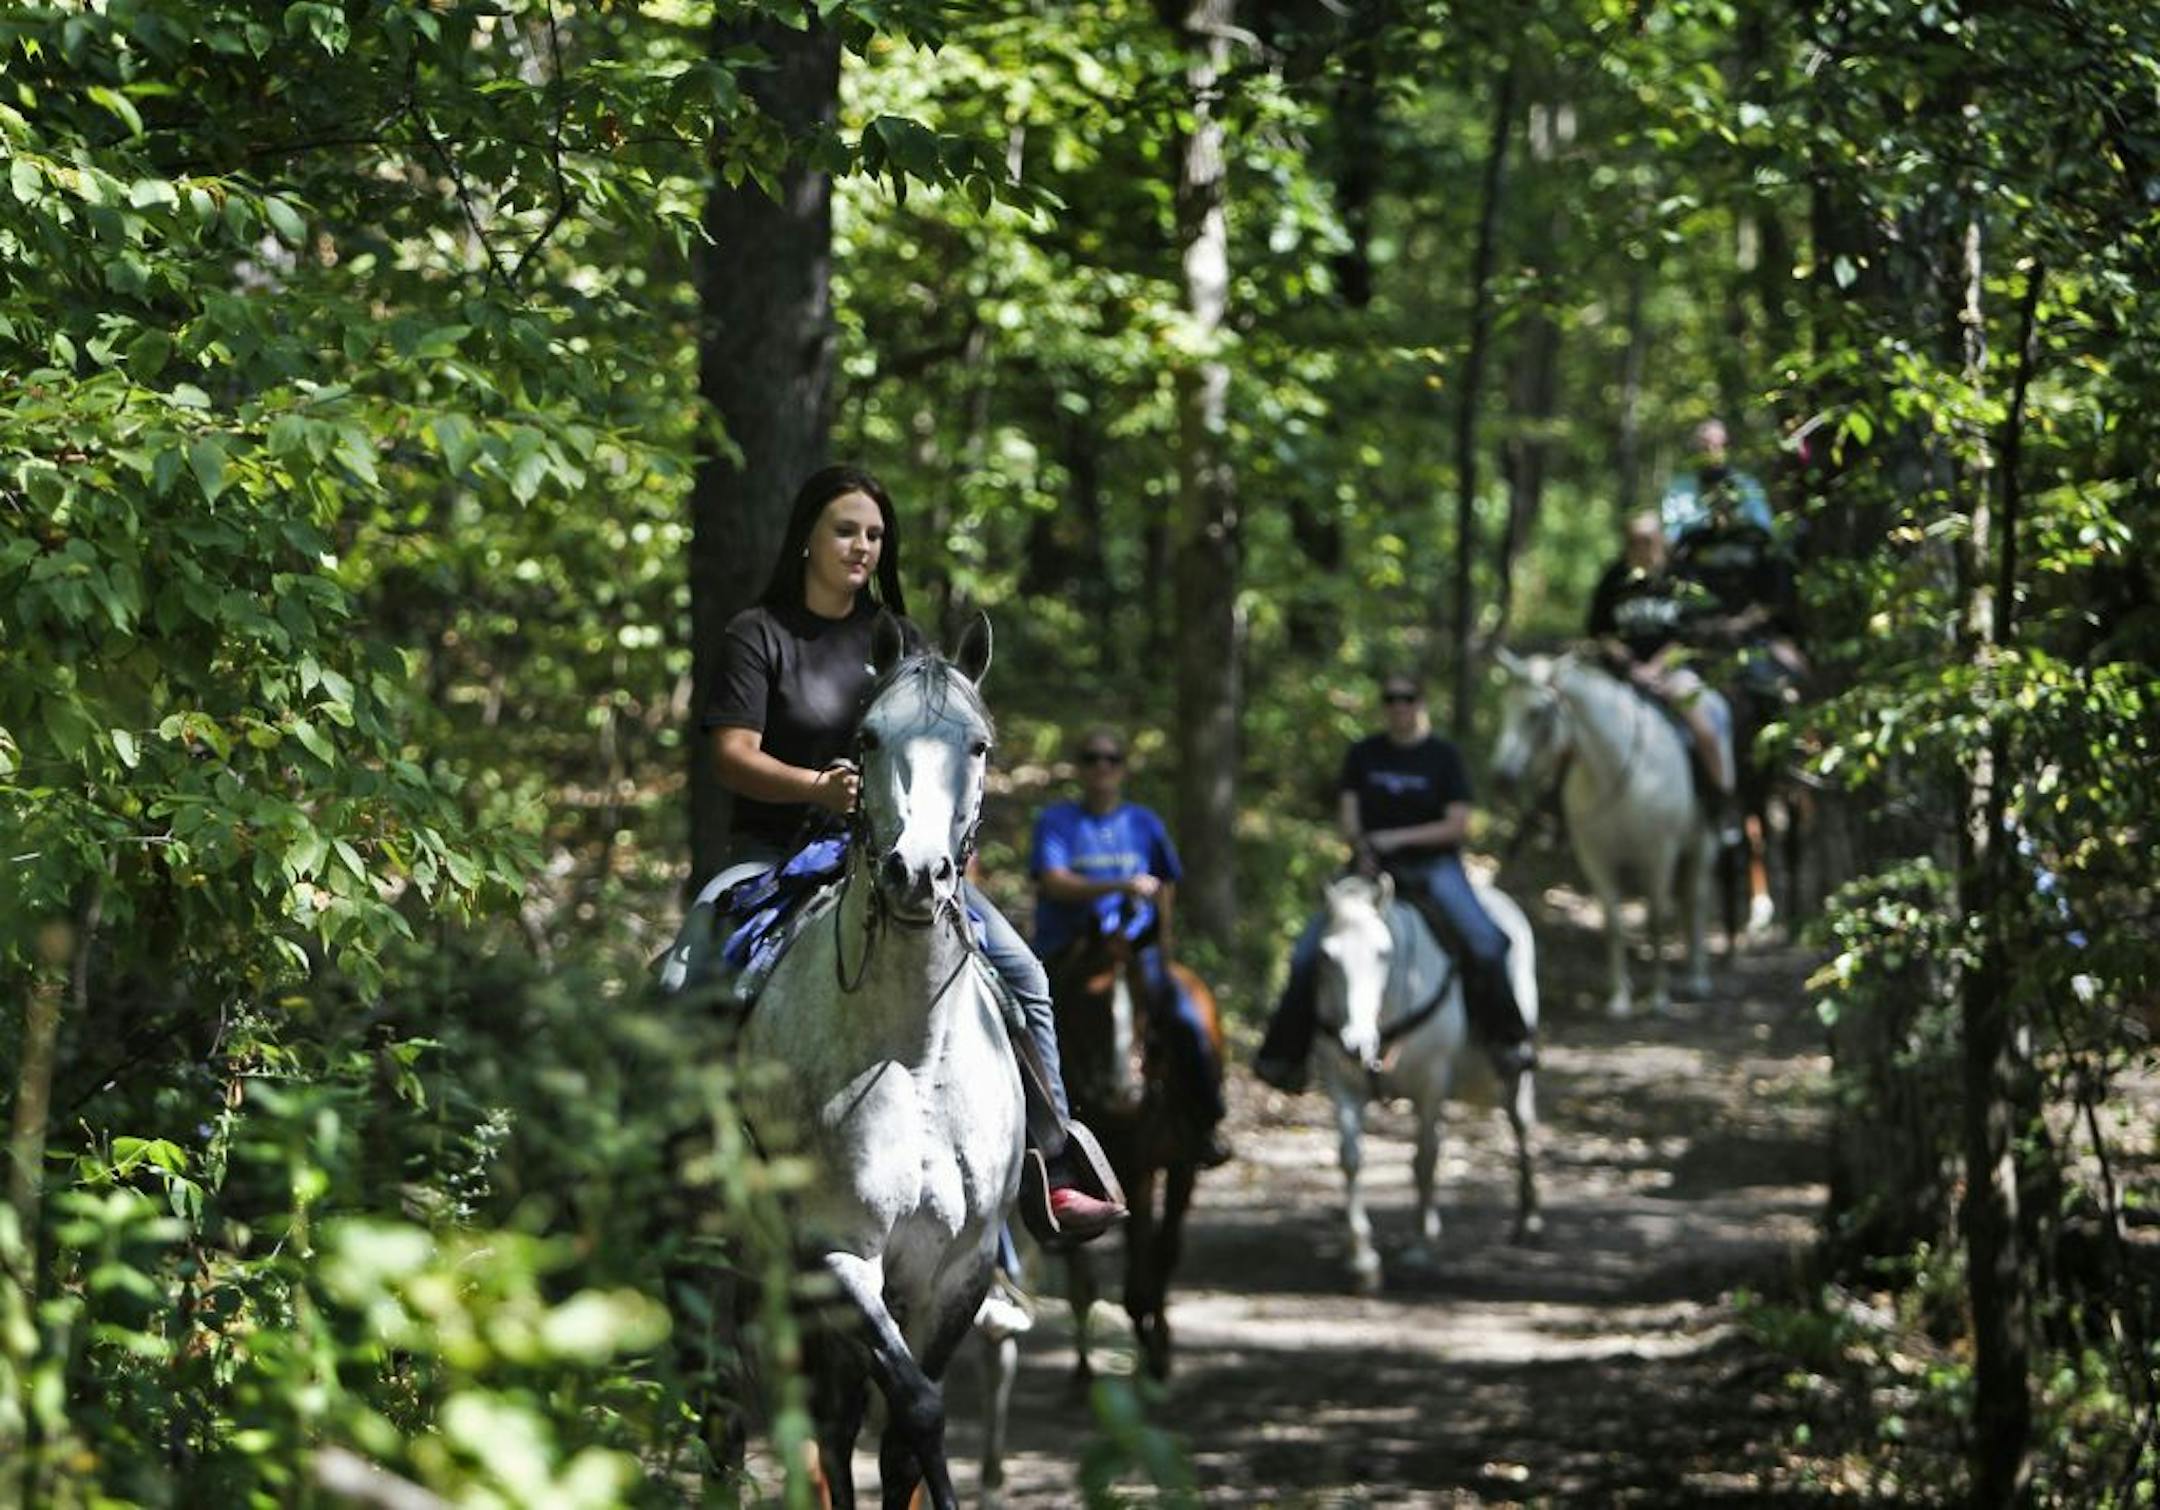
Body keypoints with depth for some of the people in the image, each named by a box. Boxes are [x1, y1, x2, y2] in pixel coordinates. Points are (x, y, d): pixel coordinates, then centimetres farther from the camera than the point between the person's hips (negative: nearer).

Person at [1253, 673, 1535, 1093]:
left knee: (1483, 941, -27)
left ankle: (1507, 1040, -11)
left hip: (1433, 865, -3)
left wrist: (1398, 837, -16)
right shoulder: (1363, 754, 8)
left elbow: (1458, 825, -7)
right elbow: (1347, 812, 8)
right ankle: (1285, 1055, -5)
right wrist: (1361, 845, -13)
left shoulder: (1444, 756, -1)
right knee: (1309, 948, -14)